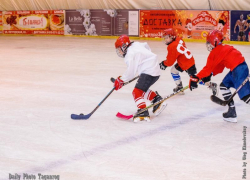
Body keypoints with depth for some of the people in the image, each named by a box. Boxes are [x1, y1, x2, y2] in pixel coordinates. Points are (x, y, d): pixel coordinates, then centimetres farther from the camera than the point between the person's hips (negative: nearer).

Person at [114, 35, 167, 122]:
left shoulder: (130, 54, -16)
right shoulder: (136, 45, 11)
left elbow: (131, 72, -19)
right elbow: (146, 46, 30)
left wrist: (121, 80, -10)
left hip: (149, 72, -11)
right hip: (155, 70, 11)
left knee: (137, 91, -14)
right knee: (143, 90, 24)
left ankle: (143, 113, -20)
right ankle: (158, 100, 24)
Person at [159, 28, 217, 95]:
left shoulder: (172, 47, -26)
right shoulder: (178, 40, 0)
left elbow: (170, 61, -18)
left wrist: (164, 64, 3)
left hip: (188, 65, -10)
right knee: (173, 70, 17)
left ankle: (211, 85, 8)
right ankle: (179, 86, 26)